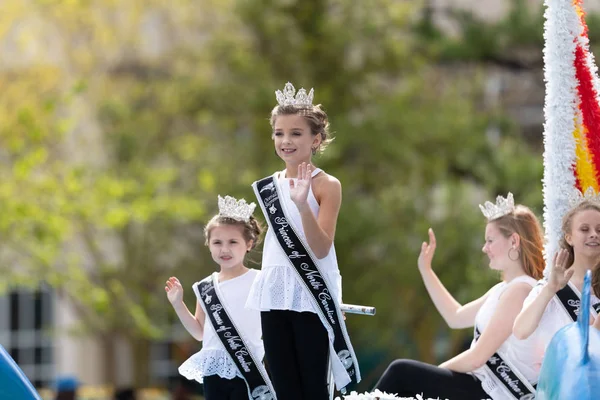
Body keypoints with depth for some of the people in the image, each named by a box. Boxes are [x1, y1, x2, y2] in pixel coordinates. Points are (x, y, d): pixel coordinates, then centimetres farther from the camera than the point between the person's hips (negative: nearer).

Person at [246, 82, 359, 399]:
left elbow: (321, 249, -16)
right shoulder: (269, 186, 9)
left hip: (311, 297, -5)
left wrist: (302, 204, -28)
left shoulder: (326, 185, -8)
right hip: (274, 295, 6)